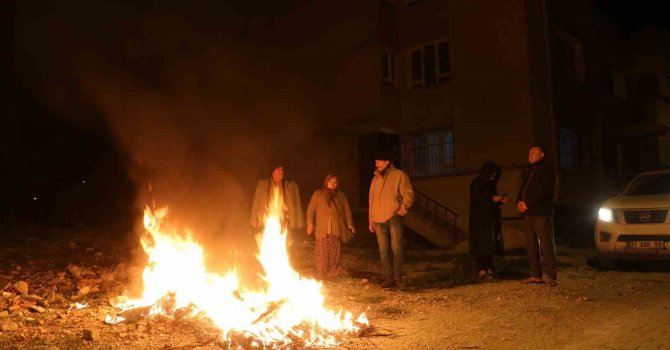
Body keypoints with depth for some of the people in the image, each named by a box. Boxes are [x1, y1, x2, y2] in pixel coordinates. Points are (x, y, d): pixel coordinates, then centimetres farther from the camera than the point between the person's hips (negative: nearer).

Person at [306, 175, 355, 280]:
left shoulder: (340, 195, 18)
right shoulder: (318, 194, 10)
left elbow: (346, 209, 16)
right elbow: (311, 209, 4)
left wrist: (349, 224, 8)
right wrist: (310, 223, -8)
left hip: (337, 229, 2)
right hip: (322, 228, -2)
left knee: (335, 253, 0)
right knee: (322, 253, -6)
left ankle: (332, 275, 9)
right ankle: (320, 276, 1)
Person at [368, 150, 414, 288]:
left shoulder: (399, 175, -1)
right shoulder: (375, 179, 15)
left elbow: (408, 194, -3)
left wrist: (401, 211, -11)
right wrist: (371, 220, 14)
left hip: (394, 218, -5)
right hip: (379, 220, 5)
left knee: (396, 248, -8)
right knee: (383, 251, 3)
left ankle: (396, 276, 6)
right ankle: (388, 278, 8)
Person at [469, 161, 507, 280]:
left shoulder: (491, 184, 16)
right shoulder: (476, 183, -4)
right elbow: (475, 200, -13)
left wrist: (501, 201, 1)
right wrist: (492, 199, -15)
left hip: (491, 219, 7)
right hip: (480, 219, -6)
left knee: (491, 244, 2)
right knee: (481, 244, -9)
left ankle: (489, 269, 4)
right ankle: (481, 270, -9)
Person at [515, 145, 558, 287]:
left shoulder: (547, 169, -1)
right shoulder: (527, 170, 23)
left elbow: (543, 191, -13)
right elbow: (522, 189, 21)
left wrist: (528, 204, -14)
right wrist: (519, 203, 1)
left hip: (542, 213, -8)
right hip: (528, 213, 8)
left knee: (546, 244, -9)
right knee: (531, 245, 7)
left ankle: (551, 277, -8)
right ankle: (536, 275, 13)